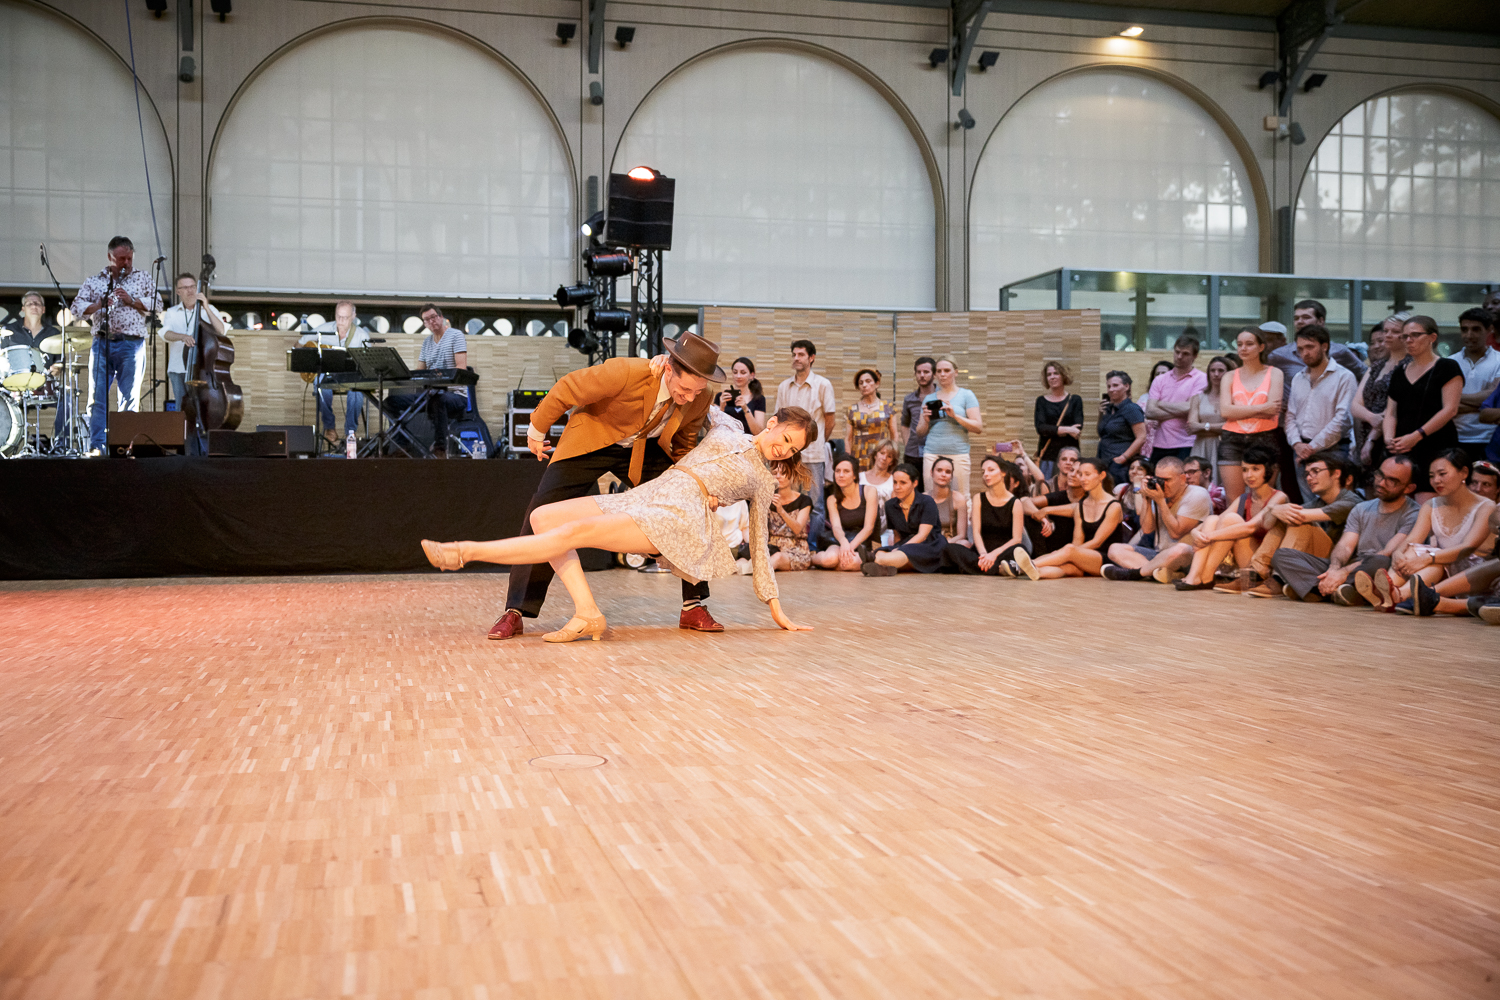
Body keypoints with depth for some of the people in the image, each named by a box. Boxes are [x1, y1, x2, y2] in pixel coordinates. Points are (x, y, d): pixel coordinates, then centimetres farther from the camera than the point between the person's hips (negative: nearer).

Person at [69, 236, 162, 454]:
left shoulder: (143, 277, 13)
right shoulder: (95, 281, 13)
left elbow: (157, 305, 4)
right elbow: (77, 307, 6)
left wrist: (131, 301, -8)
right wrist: (99, 305, -11)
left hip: (131, 344, -1)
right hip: (102, 343, 1)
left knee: (130, 398, -3)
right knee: (98, 397, -3)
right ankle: (96, 447, -2)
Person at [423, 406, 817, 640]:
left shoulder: (763, 481, 14)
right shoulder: (728, 427, 20)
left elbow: (759, 547, 18)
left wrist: (775, 608, 17)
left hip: (680, 514, -6)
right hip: (645, 496, 6)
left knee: (575, 531, -25)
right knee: (543, 517, -12)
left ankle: (469, 552, -23)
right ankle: (587, 613, -20)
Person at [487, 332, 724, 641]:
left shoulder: (700, 400, -21)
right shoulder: (624, 373, -37)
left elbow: (684, 444, 3)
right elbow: (565, 391, -19)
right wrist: (536, 432, -5)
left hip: (645, 451, 4)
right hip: (590, 442, -3)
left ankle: (693, 607, 8)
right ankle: (514, 613, -3)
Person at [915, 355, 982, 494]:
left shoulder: (966, 395, 7)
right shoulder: (929, 398, 15)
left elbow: (978, 428, -2)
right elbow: (920, 432, 17)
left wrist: (955, 416, -12)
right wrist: (926, 420, -4)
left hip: (958, 453, -3)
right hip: (931, 454, 3)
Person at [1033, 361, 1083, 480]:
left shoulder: (1075, 399, 8)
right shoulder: (1041, 401, 9)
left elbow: (1078, 428, -4)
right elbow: (1040, 428, -5)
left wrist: (1051, 430, -9)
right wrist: (1066, 430, -12)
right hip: (1047, 453, 0)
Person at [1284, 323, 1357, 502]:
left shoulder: (1344, 377, -1)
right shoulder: (1298, 379, 17)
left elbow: (1343, 419, -10)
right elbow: (1290, 415, 15)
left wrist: (1314, 446, -11)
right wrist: (1297, 444, -3)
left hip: (1332, 450, -5)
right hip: (1302, 453, 5)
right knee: (1308, 506, 4)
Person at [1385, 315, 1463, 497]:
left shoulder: (1447, 367, 1)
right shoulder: (1399, 373, 19)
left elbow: (1450, 409, -8)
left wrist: (1416, 436, -15)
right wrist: (1389, 438, -5)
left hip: (1436, 449, -5)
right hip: (1402, 451, 6)